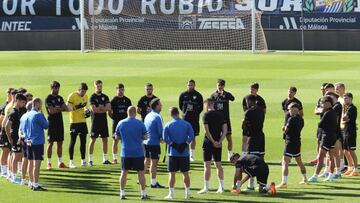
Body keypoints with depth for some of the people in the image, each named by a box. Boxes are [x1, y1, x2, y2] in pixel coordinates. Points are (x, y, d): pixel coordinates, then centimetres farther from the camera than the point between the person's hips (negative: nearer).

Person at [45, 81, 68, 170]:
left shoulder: (60, 98, 14)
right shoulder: (48, 98, -7)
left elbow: (66, 108, 5)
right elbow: (51, 111, -17)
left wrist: (57, 109, -12)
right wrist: (60, 109, -4)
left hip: (60, 122, 6)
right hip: (52, 122, -6)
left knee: (60, 142, 8)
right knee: (51, 143, -4)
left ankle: (60, 162, 14)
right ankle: (49, 163, 0)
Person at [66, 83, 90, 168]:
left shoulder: (85, 96, 10)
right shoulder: (72, 96, -11)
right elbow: (67, 108, -15)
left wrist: (87, 111, 4)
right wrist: (76, 107, -30)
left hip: (83, 121, 6)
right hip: (74, 122, -6)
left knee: (83, 141, 7)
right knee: (72, 141, -1)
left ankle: (83, 160, 16)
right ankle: (71, 162, 5)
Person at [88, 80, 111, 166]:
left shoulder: (105, 97, 10)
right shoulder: (92, 97, -5)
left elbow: (109, 108, -2)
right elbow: (94, 110, -16)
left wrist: (99, 108, -11)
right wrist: (104, 109, -6)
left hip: (104, 121, 5)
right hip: (95, 121, -5)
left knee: (105, 140, 7)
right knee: (93, 140, -3)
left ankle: (105, 159, 15)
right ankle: (90, 160, -1)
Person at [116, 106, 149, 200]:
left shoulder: (121, 123, 0)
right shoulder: (140, 124, -7)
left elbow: (117, 136, 9)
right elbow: (145, 137, -3)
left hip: (125, 153, 2)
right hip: (138, 153, -2)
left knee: (124, 172, 8)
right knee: (141, 173, 4)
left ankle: (122, 193, 7)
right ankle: (143, 193, 6)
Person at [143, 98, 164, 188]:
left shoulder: (148, 116, 11)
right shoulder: (157, 117, -14)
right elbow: (160, 130, -17)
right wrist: (161, 138, 3)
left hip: (146, 142, 8)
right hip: (154, 143, -8)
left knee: (146, 161, 18)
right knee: (154, 162, -2)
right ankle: (153, 183, 1)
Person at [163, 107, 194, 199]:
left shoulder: (168, 125, -3)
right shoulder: (187, 124, 0)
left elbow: (165, 138, -9)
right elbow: (191, 136, -8)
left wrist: (173, 144, -4)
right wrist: (185, 144, -4)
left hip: (173, 153, -1)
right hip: (185, 153, 1)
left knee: (172, 173, 4)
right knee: (185, 173, 8)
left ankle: (171, 193, 3)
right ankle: (187, 193, 8)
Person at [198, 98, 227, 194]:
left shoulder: (206, 115, -9)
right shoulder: (220, 115, 7)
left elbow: (207, 131, -16)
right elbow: (225, 130, 2)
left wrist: (213, 142, -12)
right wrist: (220, 141, -2)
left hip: (208, 143, -6)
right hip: (218, 143, 6)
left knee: (207, 165, -3)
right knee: (218, 165, 13)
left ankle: (206, 188, -4)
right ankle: (221, 187, 14)